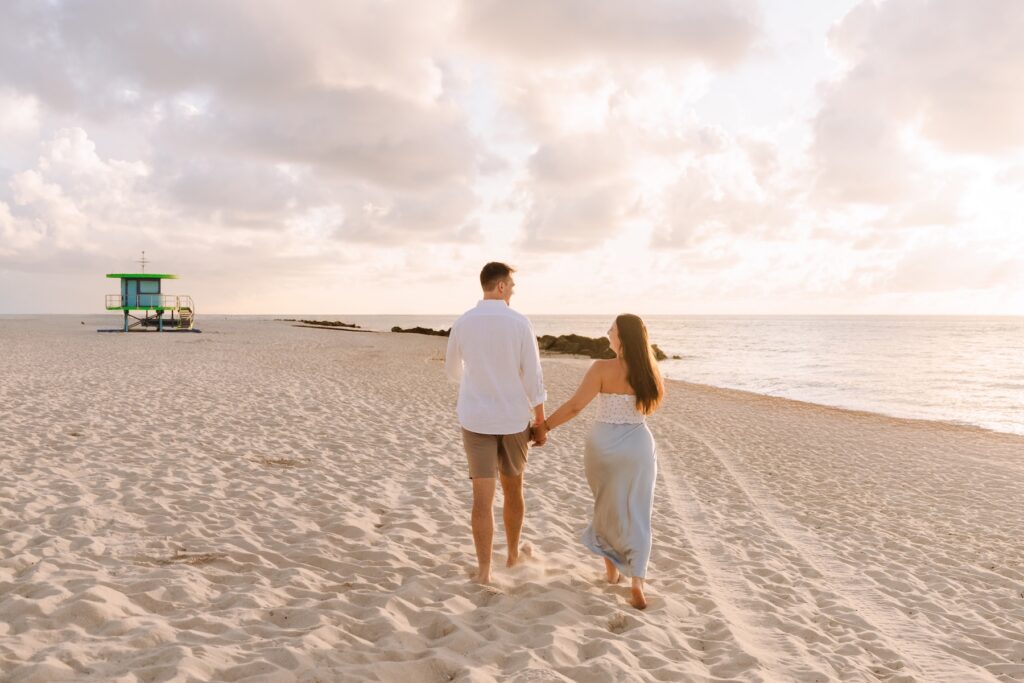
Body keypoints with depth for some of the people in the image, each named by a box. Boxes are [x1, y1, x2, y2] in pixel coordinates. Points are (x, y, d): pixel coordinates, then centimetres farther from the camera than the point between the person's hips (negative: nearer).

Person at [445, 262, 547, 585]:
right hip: (513, 419, 0)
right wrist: (541, 423, 1)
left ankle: (484, 570, -1)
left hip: (476, 419, 1)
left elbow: (452, 371, 13)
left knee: (483, 495, 1)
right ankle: (513, 553, 34)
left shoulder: (462, 323, -3)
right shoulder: (520, 323, -10)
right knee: (513, 488, 19)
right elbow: (533, 377, -10)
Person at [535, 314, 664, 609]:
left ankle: (611, 566, 34)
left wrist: (545, 425, -4)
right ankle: (637, 584, -2)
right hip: (638, 446, 2)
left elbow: (574, 406, -16)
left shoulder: (603, 369, -15)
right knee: (636, 515, 8)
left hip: (604, 445, -2)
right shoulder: (651, 373, -2)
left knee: (607, 506, 21)